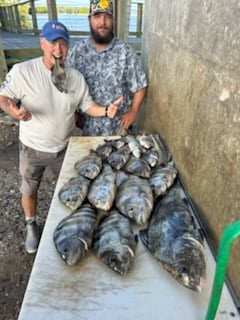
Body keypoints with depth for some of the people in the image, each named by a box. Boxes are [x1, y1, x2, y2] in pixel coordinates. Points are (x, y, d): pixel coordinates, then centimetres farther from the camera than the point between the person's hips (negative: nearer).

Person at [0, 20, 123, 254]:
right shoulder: (22, 71, -17)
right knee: (29, 190, 18)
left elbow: (87, 106, -1)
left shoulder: (76, 77, -7)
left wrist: (105, 110, -21)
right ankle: (31, 225, 47)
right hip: (32, 148, -2)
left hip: (64, 147, 2)